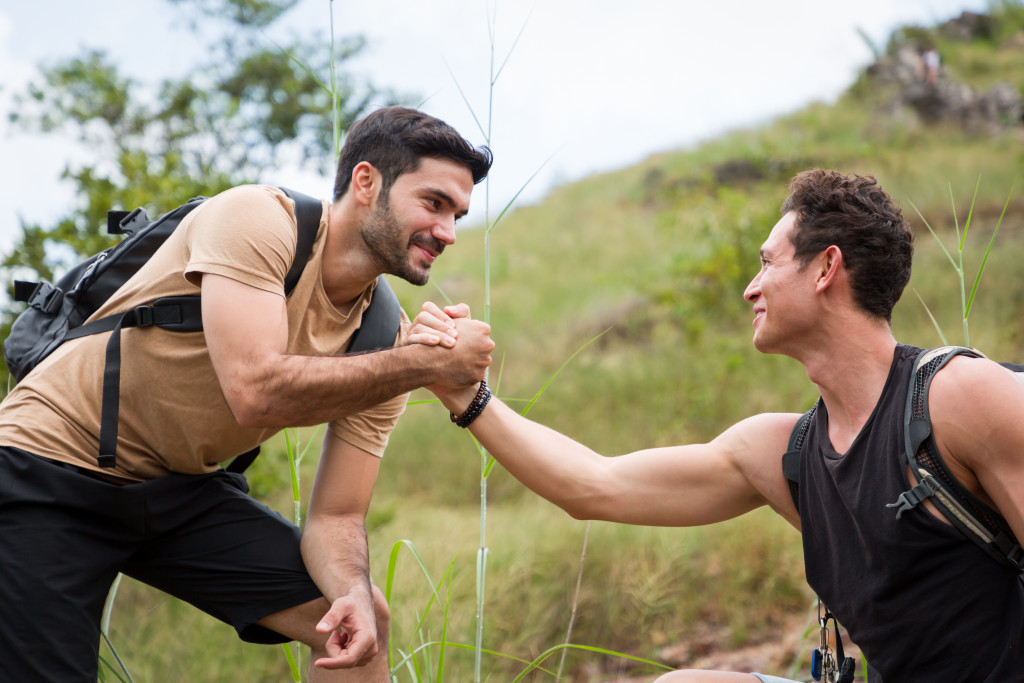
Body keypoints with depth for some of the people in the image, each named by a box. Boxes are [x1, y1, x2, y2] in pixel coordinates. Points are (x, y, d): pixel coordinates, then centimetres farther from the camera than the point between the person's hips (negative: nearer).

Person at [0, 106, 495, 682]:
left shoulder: (385, 338, -4)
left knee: (365, 622, -6)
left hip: (182, 485, 6)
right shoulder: (256, 219, -22)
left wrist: (353, 591, -25)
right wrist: (427, 363, -27)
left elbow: (336, 516, -3)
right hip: (50, 465, -6)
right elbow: (257, 392, -34)